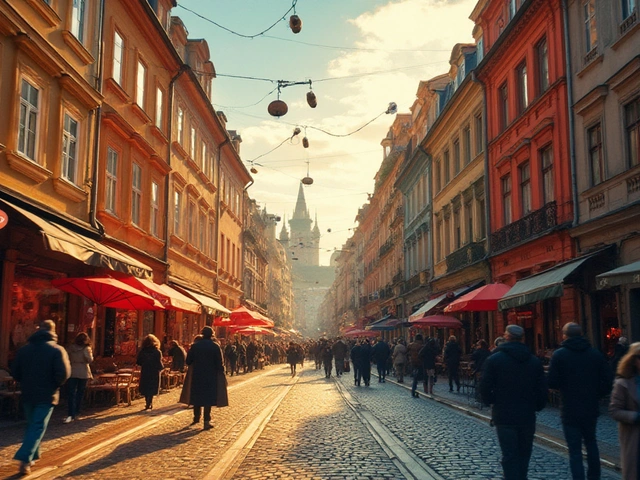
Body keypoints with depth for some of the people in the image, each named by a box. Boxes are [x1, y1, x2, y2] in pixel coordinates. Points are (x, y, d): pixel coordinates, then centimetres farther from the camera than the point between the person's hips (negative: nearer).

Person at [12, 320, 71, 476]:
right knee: (38, 427, -3)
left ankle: (32, 455, 29)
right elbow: (64, 374, -19)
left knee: (31, 425, 20)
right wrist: (55, 385, 1)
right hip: (46, 395, -5)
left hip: (28, 395, 5)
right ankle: (25, 460, -14)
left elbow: (15, 372, 7)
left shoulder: (24, 349, 4)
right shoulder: (57, 350, -11)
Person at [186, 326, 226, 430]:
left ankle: (197, 417, 30)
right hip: (211, 377, -2)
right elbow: (220, 363, -10)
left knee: (197, 397, 17)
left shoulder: (195, 346, 0)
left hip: (197, 376, 3)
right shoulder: (215, 347, -8)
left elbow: (188, 361, 3)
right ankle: (207, 421, -1)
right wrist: (221, 372, 3)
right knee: (208, 398, 2)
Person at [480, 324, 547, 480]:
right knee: (524, 454, 15)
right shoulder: (534, 361, 3)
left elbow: (485, 387, -10)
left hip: (504, 416, -3)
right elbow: (542, 389, 3)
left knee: (510, 456, 0)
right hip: (527, 416, 3)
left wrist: (490, 402, 8)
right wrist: (537, 407, 17)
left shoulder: (494, 360, -8)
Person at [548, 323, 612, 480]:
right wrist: (595, 396, 12)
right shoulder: (596, 354, 2)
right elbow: (607, 381, -1)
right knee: (591, 443, 24)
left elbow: (553, 383, -12)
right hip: (591, 408, 4)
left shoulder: (559, 355, -9)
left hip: (570, 411, -4)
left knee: (575, 450, 0)